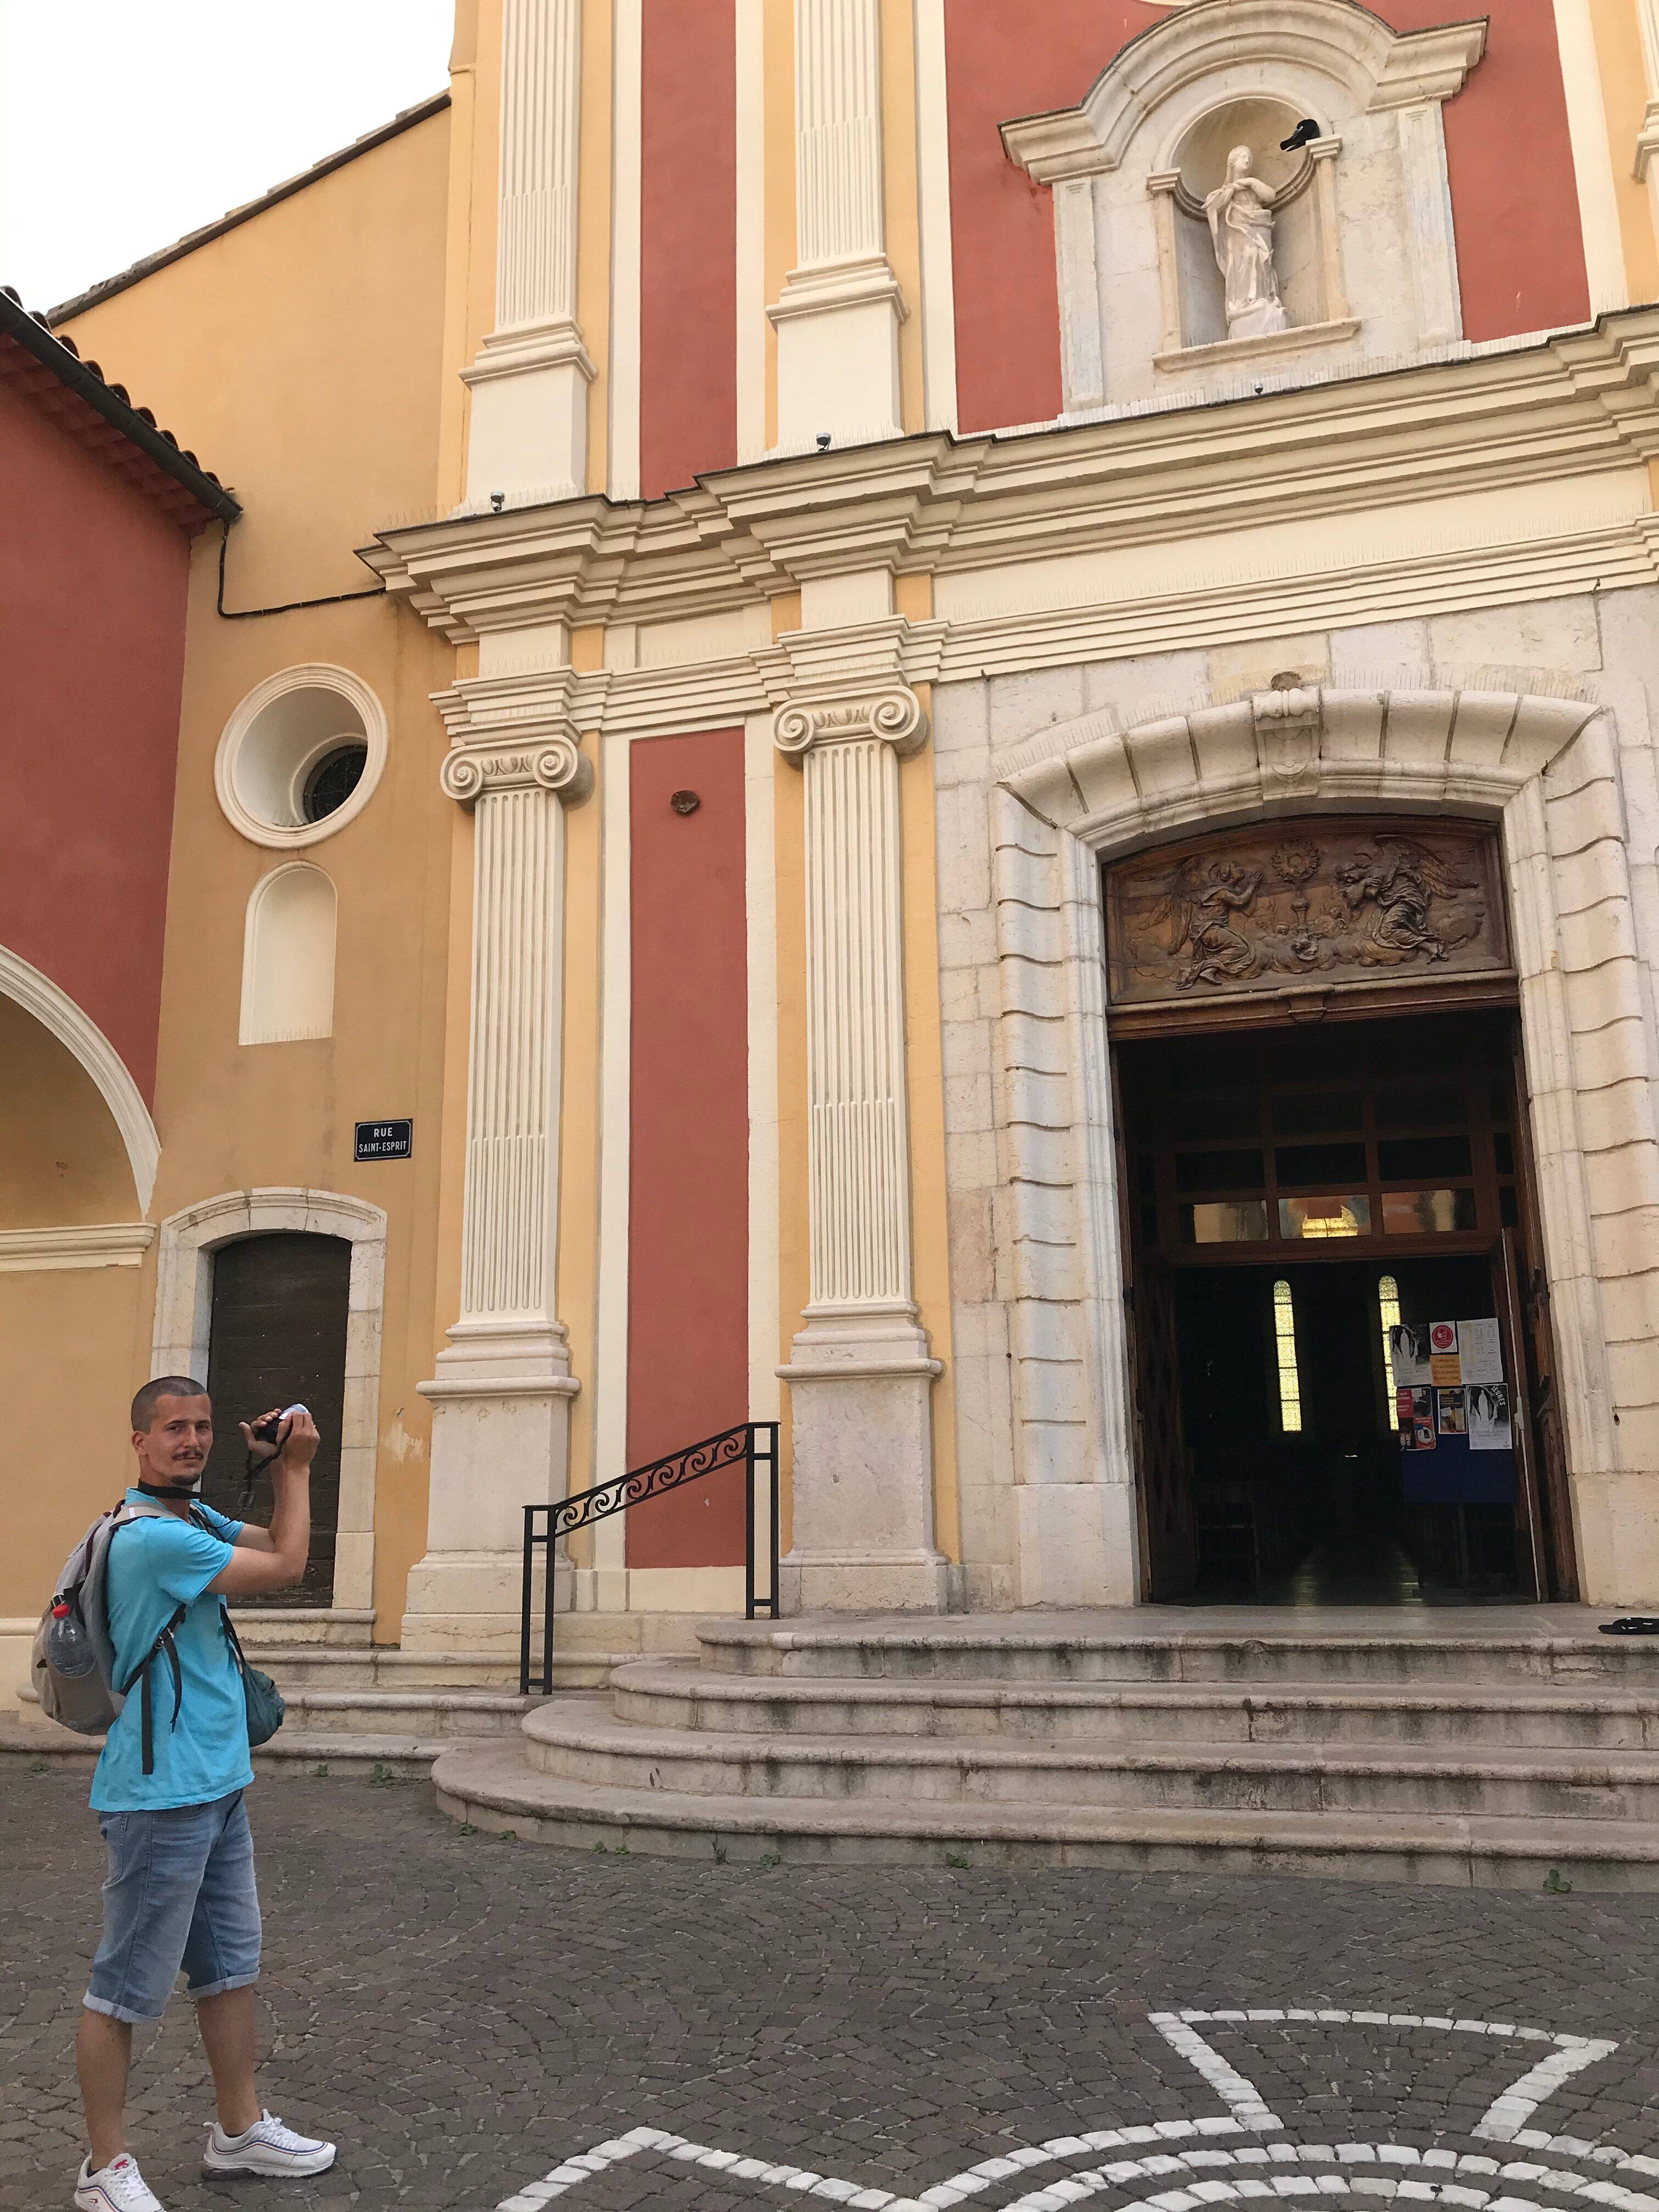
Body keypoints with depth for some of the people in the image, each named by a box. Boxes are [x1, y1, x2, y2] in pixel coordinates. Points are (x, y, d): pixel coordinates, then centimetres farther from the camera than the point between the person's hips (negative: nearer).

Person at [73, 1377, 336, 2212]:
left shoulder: (196, 1517, 9)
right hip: (161, 1795, -10)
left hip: (218, 1785, 10)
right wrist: (295, 1469, -6)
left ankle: (239, 2130, 31)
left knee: (231, 1966, 18)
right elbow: (286, 1569, -17)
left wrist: (283, 1471, 3)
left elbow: (276, 1547, 18)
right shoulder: (151, 1536, -21)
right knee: (124, 1988, 5)